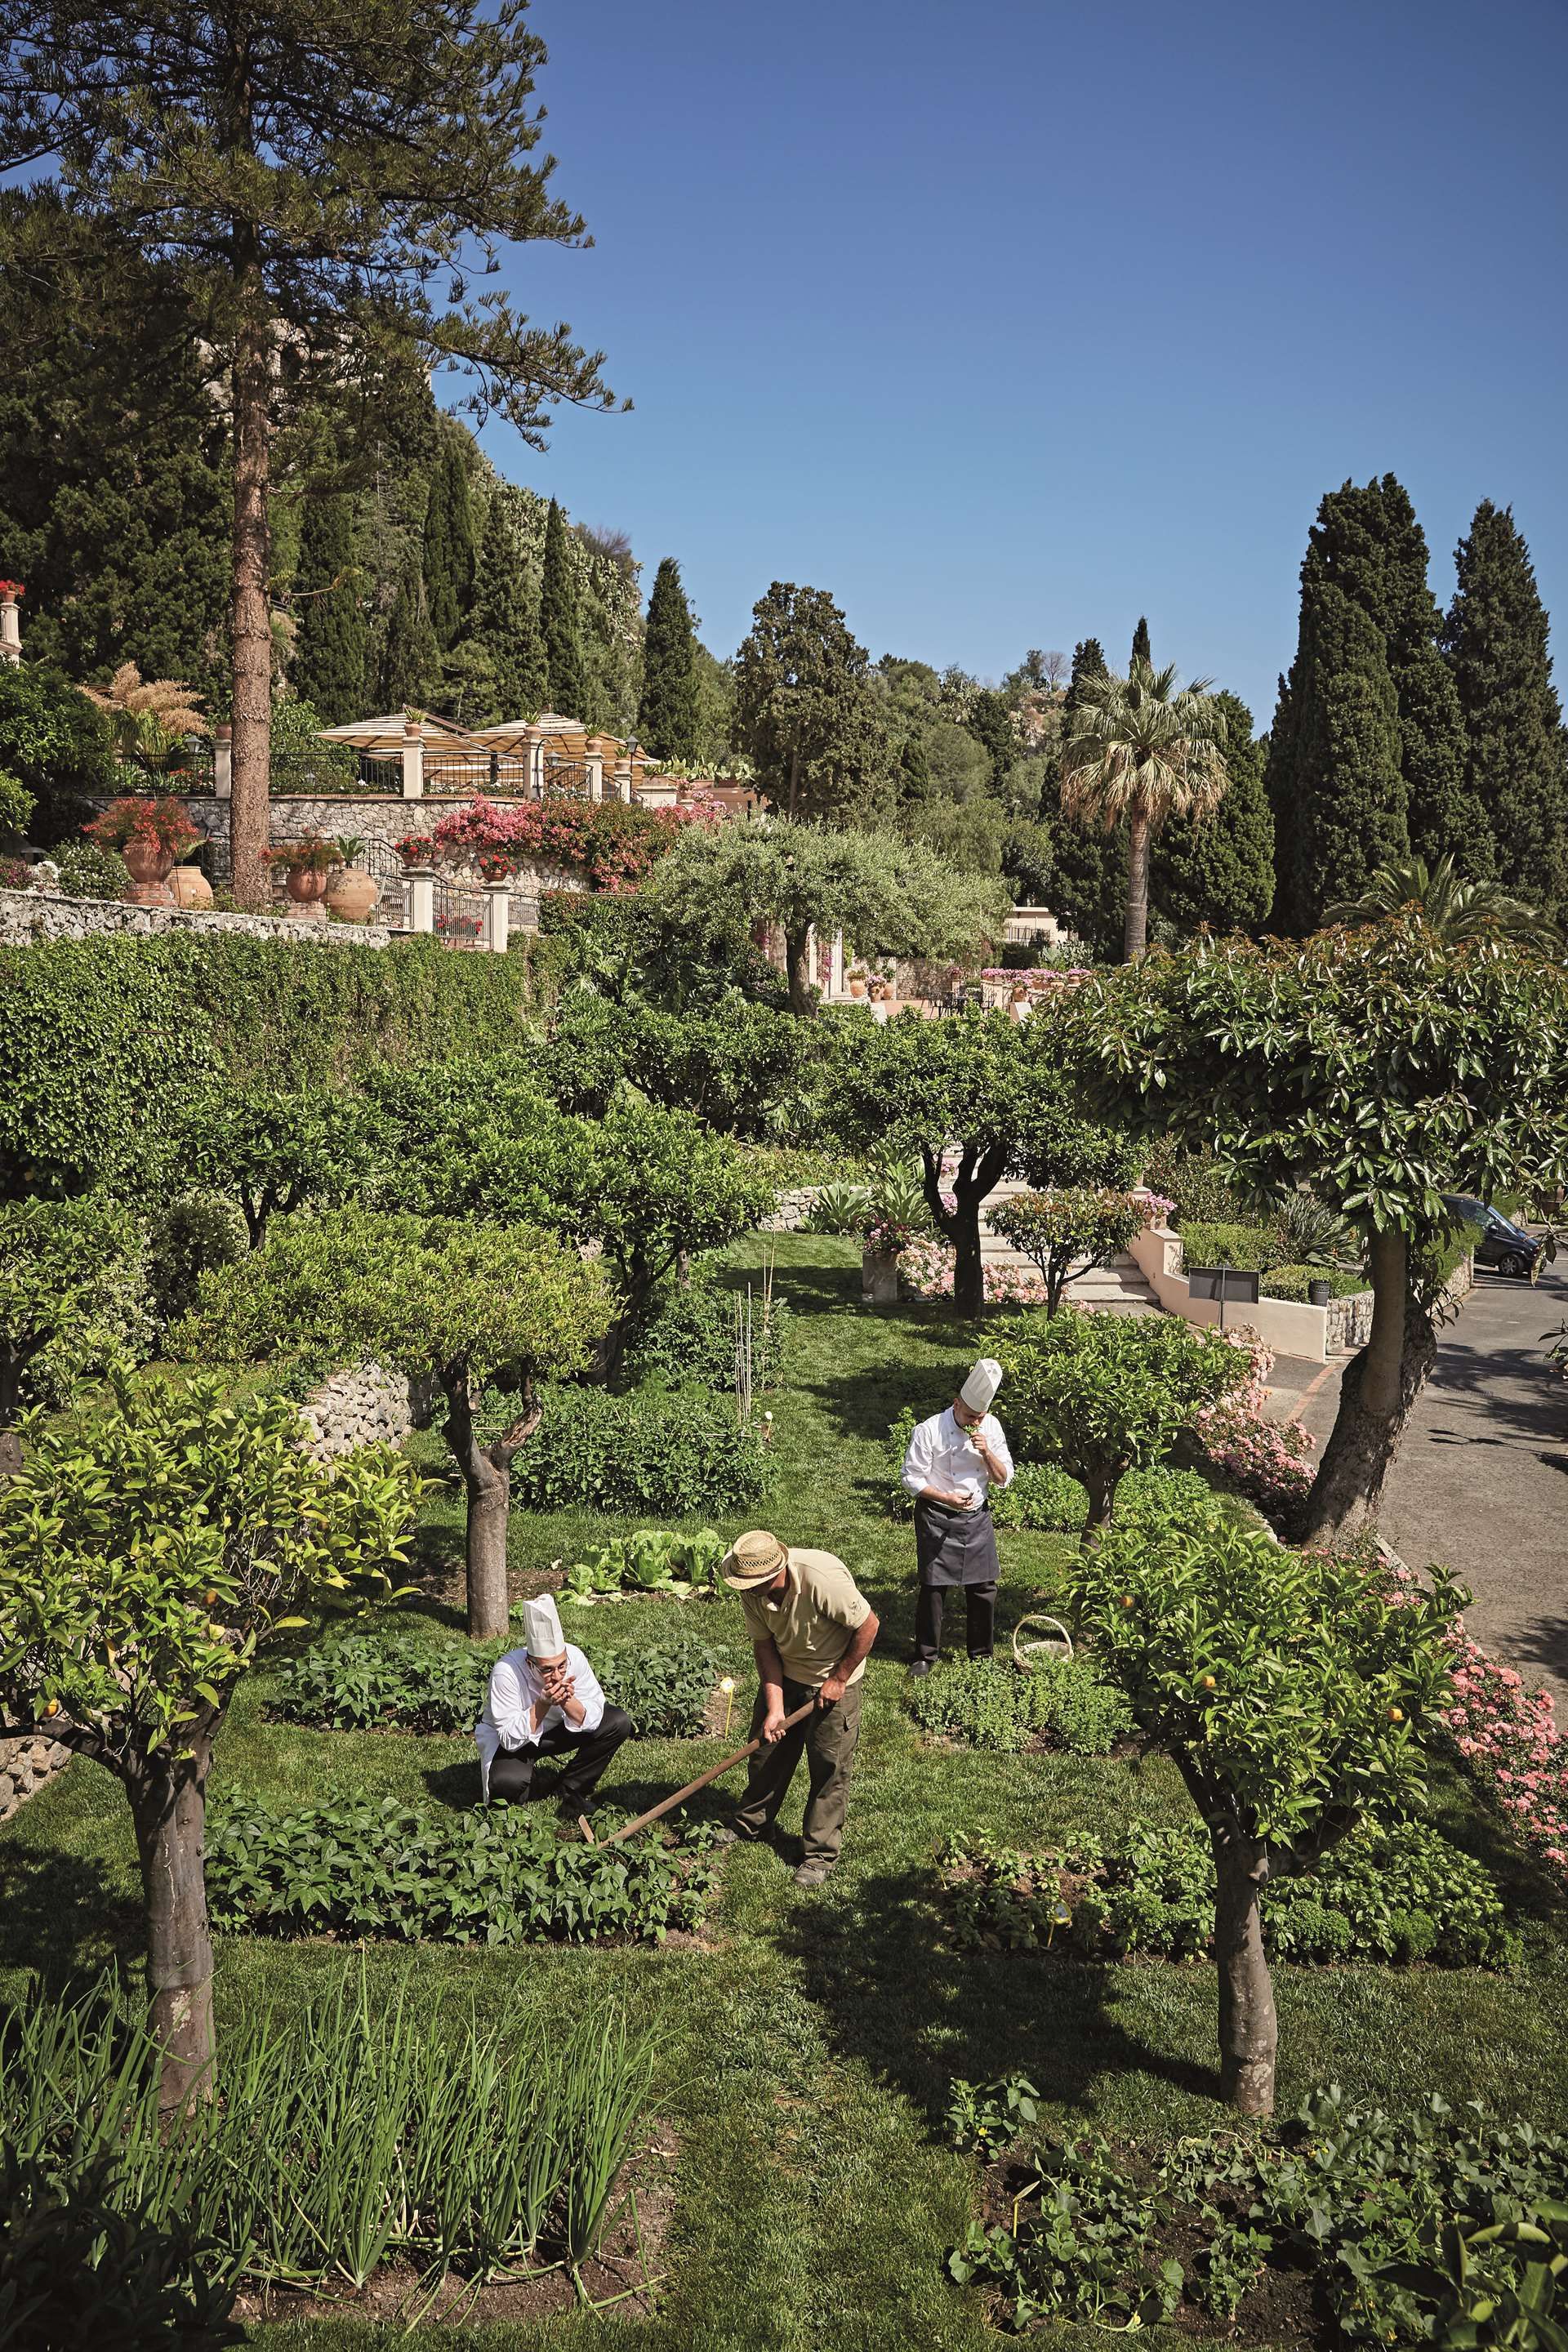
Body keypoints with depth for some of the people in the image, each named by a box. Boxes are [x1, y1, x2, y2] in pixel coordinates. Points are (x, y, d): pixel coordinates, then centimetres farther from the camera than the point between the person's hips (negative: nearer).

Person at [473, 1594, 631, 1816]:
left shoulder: (574, 1657, -24)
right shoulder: (506, 1672, -34)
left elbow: (592, 1720, -17)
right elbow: (511, 1739, -30)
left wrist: (567, 1700, -36)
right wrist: (543, 1703, -41)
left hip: (557, 1730, 4)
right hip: (510, 1740, -4)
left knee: (619, 1723, -14)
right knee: (508, 1782, -36)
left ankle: (571, 1789, 3)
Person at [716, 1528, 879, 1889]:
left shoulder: (822, 1577, -38)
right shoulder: (751, 1589, -18)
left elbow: (867, 1625, -27)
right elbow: (765, 1646, -9)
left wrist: (839, 1680, -18)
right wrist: (775, 1708, -16)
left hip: (832, 1683, -5)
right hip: (784, 1676, 5)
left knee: (829, 1769, 1)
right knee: (766, 1749, 16)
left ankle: (821, 1854, 16)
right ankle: (752, 1823, 38)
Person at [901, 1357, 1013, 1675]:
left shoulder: (991, 1426, -4)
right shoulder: (930, 1431, -16)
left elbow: (1004, 1478, -1)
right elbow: (912, 1478, -11)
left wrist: (986, 1453, -19)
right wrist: (948, 1498, -21)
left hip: (977, 1517, 4)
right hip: (937, 1518, -4)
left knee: (984, 1586, 8)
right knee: (933, 1588, 1)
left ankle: (981, 1653, 25)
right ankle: (926, 1655, 16)